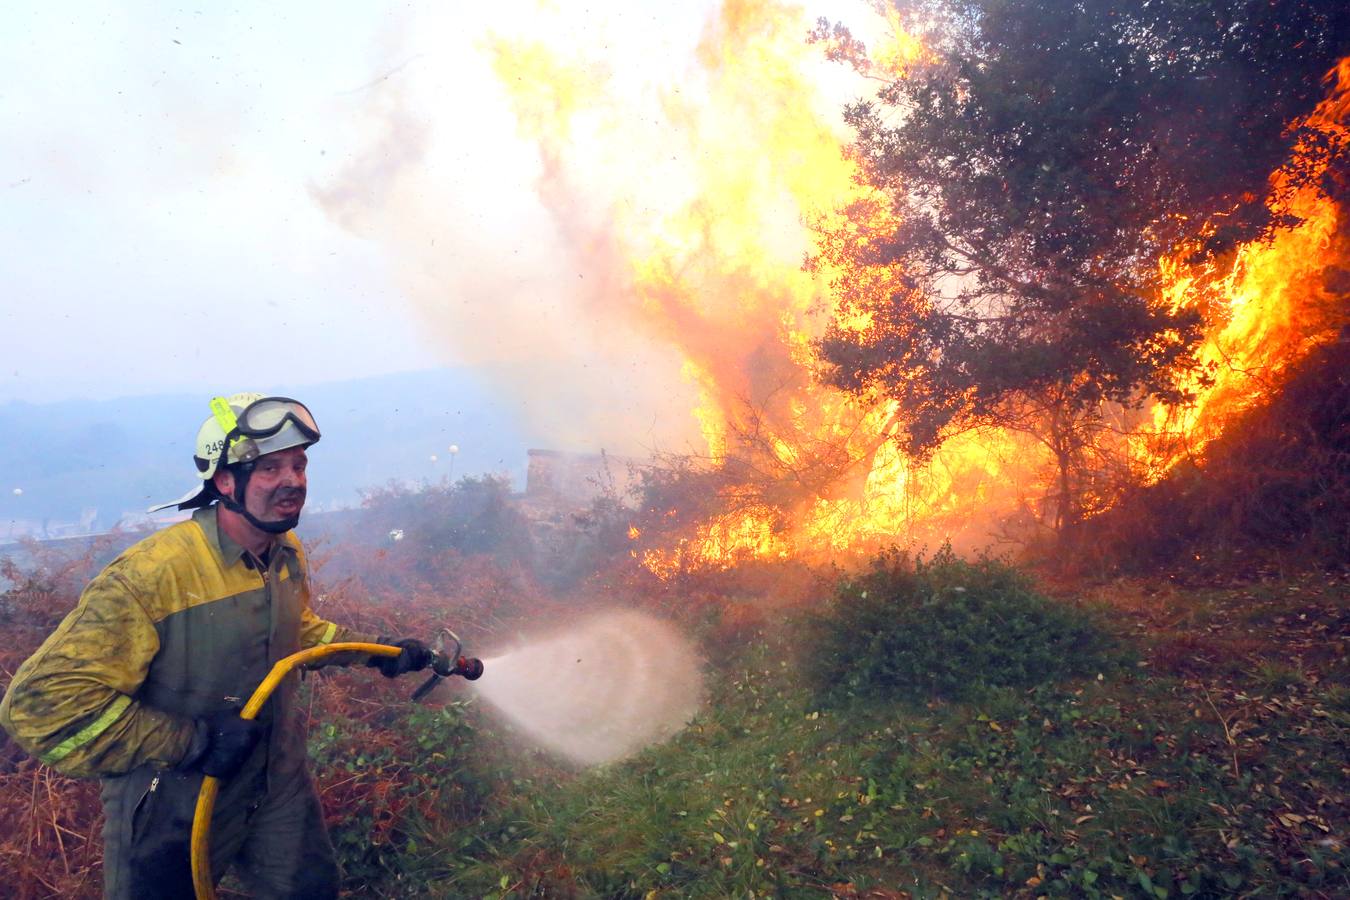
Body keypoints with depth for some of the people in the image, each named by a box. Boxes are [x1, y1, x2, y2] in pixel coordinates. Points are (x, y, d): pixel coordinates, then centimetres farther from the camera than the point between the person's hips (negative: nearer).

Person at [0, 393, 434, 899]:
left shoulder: (290, 555, -5)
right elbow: (42, 704, -31)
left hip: (280, 788, 7)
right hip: (173, 815, -6)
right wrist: (194, 742, -32)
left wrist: (379, 653, 6)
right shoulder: (152, 574, -30)